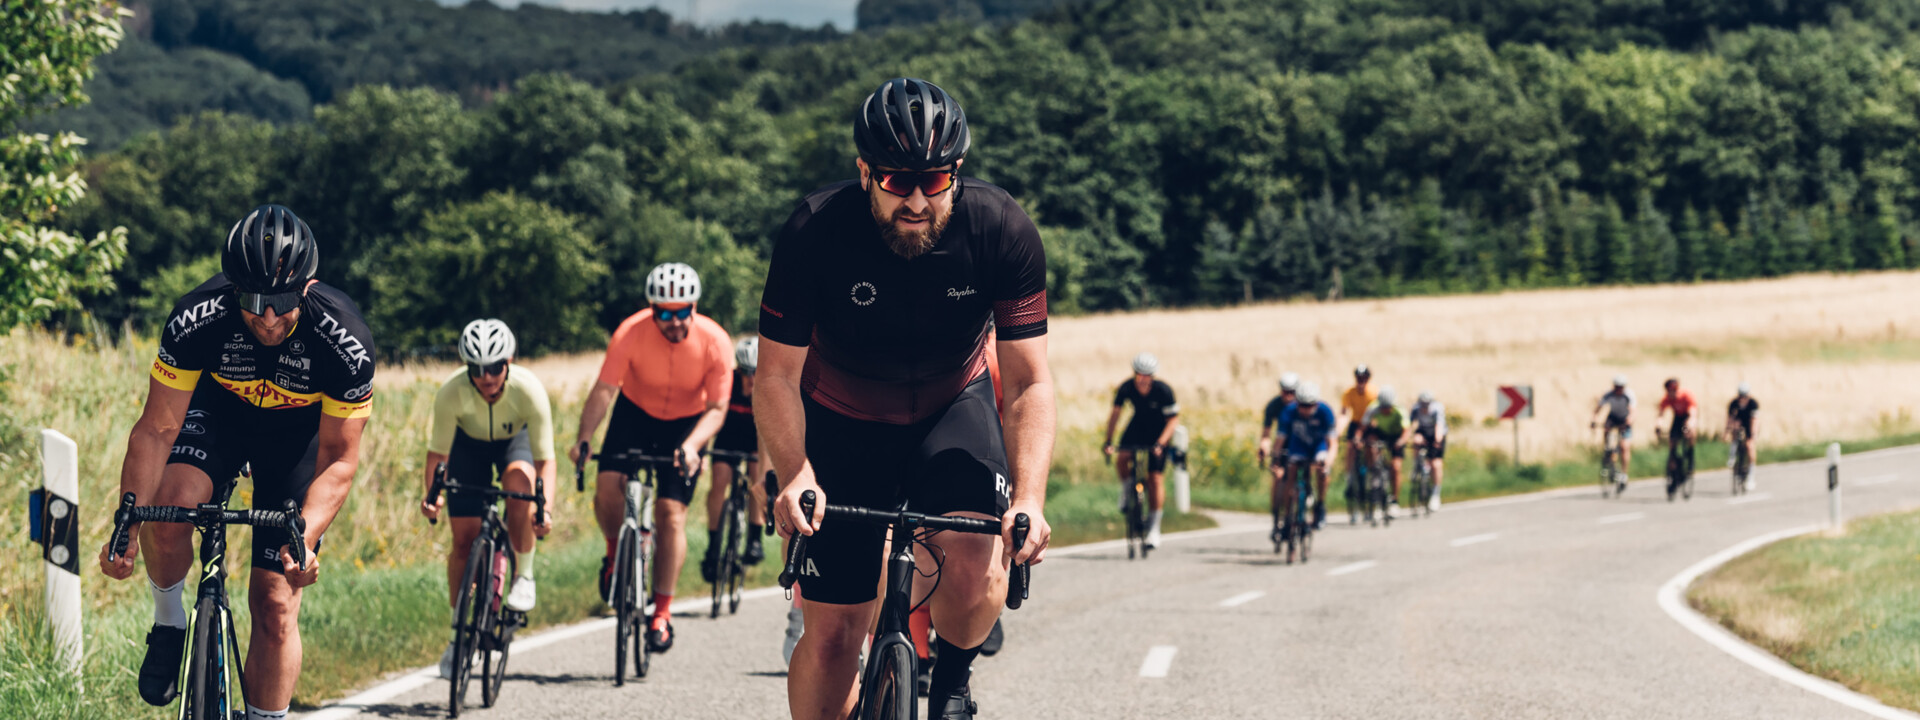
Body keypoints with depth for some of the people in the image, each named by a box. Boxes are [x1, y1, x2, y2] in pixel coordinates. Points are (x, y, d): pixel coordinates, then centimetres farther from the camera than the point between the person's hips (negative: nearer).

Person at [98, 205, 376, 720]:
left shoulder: (345, 343, -33)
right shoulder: (197, 319, -32)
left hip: (298, 434, 0)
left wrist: (305, 540, -39)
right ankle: (169, 622, -3)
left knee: (276, 607, -6)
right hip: (219, 413, 0)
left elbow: (338, 461, -23)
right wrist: (127, 527, -35)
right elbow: (157, 429, -24)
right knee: (169, 508, -31)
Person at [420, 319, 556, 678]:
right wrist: (433, 493, -43)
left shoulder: (529, 390, -36)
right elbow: (438, 450, -24)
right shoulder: (452, 392, -34)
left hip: (514, 440, -1)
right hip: (469, 443, 1)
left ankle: (524, 575, -14)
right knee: (464, 537, -6)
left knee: (518, 480, -35)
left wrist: (546, 509, -47)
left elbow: (545, 459, -32)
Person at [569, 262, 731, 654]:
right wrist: (583, 439, -40)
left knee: (672, 512, -10)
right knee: (607, 486, -21)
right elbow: (604, 388, -27)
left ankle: (662, 614, -2)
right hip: (636, 412, 1)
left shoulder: (715, 342, -26)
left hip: (687, 423, -1)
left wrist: (691, 445, -40)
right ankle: (617, 551, 11)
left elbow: (717, 408, -22)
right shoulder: (631, 334, -26)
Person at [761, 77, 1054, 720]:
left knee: (975, 572, -26)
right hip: (843, 420, 0)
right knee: (832, 632, -6)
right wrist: (795, 473, -40)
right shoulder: (815, 233, -27)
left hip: (953, 408, 0)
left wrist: (1029, 498, -37)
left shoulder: (1003, 231, -25)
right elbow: (777, 375, -21)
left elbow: (1028, 383, -22)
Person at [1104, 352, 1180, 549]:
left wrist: (1160, 444, -31)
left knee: (1156, 478, -9)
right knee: (1122, 458, -26)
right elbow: (1115, 413, -11)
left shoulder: (1163, 391, -26)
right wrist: (1108, 441, -20)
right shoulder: (1126, 388, -19)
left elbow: (1173, 419, -20)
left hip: (1159, 431, -3)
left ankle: (1153, 528, 0)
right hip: (1138, 427, 3)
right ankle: (1127, 491, 6)